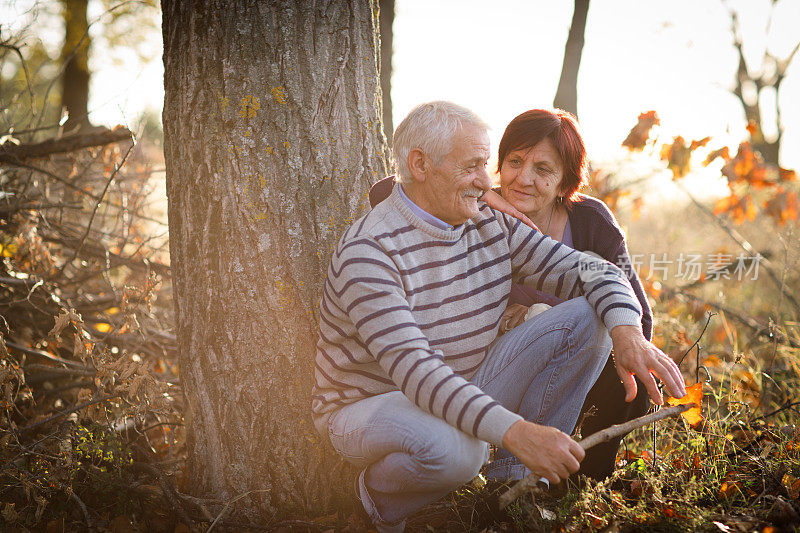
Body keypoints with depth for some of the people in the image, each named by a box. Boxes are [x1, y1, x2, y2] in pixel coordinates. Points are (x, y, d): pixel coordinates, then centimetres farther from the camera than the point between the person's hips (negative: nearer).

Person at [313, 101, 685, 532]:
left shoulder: (492, 228, -1)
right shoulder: (368, 253, -24)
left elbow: (593, 271, -4)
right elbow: (414, 369, -35)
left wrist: (628, 334, -26)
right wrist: (513, 431, -46)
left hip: (466, 394, 7)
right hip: (370, 405, -7)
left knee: (587, 318, -8)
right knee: (453, 448, -42)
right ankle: (381, 497, -5)